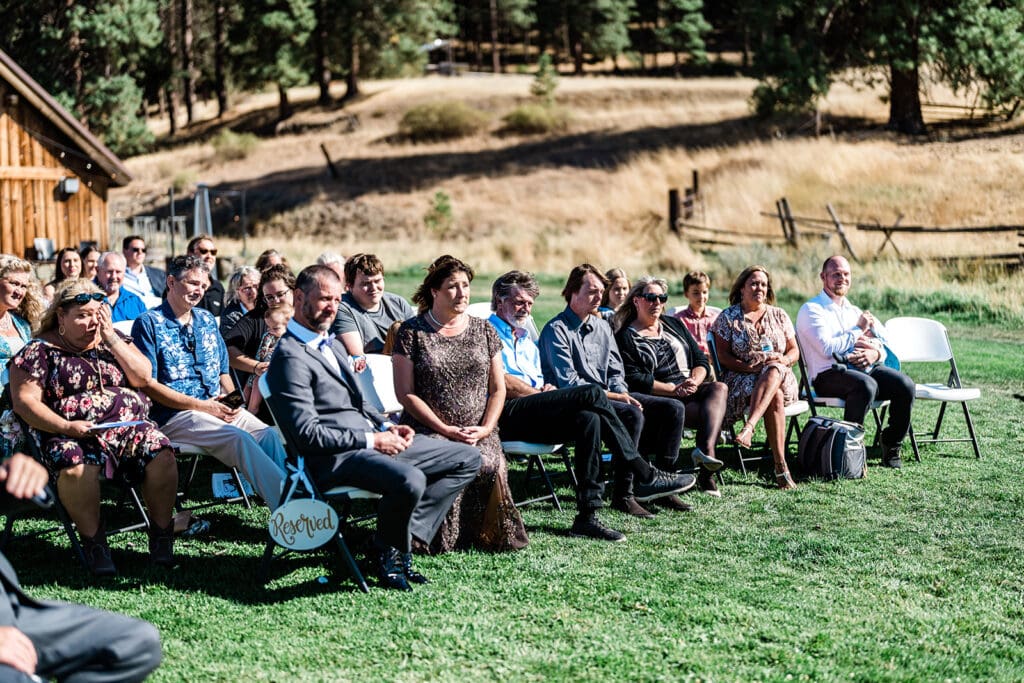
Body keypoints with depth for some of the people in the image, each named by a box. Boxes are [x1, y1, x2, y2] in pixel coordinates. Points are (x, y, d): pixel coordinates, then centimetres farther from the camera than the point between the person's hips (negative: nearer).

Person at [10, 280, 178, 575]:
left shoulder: (114, 340, 17)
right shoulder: (41, 350, 4)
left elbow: (143, 378, 6)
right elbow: (25, 401, -4)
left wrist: (111, 339, -2)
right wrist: (66, 427, -17)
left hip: (129, 426, 4)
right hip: (71, 435, -3)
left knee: (161, 454, -25)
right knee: (77, 467, -37)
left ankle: (161, 536, -14)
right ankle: (94, 542, -25)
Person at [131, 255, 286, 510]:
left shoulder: (207, 320, 20)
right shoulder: (148, 324, 0)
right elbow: (148, 384, -7)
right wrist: (201, 405, -14)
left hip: (219, 408, 6)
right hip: (175, 414, -6)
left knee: (268, 434, -25)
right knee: (238, 438, -33)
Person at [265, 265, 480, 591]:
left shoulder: (330, 344, 20)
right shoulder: (291, 357, -11)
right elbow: (306, 434, -19)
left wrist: (386, 428, 7)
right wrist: (371, 440, -16)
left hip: (372, 439, 10)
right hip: (335, 458, -10)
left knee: (467, 458, 5)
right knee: (409, 480, -37)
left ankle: (406, 534, -3)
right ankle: (386, 552, -8)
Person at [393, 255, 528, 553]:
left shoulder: (483, 331, 15)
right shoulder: (411, 332, 3)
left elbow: (498, 389, 14)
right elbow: (405, 394, -2)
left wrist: (486, 429, -4)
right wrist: (447, 430, -10)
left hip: (478, 434, 2)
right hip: (428, 430, -2)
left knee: (490, 466, -28)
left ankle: (489, 536, -6)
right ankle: (441, 538, -14)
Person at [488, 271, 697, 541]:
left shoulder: (527, 340, 31)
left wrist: (547, 391, 2)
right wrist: (542, 394, -4)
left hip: (531, 415, 8)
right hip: (505, 414, -8)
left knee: (588, 418, -24)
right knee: (591, 393, -23)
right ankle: (644, 474, -21)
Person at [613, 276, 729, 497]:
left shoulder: (674, 325, 21)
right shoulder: (625, 337, 3)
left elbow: (701, 360, 15)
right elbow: (634, 380, -11)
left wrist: (694, 381, -9)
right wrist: (675, 389, -18)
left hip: (693, 389, 6)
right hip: (659, 400, -6)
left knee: (719, 388, -28)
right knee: (714, 415, -29)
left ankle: (705, 450, -46)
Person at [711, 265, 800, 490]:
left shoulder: (779, 315, 16)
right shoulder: (728, 317, 7)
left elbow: (794, 352, 14)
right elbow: (723, 356, -1)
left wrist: (782, 360, -10)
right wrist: (748, 366, -17)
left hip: (781, 375, 2)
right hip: (741, 377, -2)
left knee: (773, 370, -37)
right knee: (775, 397, -35)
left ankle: (749, 427, -52)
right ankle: (780, 467, -42)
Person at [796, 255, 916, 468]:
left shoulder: (853, 311, 26)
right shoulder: (811, 310, 3)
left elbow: (880, 344, 19)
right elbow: (827, 348, -12)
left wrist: (875, 353, -7)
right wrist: (859, 331, -1)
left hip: (864, 368, 7)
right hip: (829, 374, -7)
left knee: (905, 385, -19)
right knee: (866, 385, -38)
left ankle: (891, 446, -3)